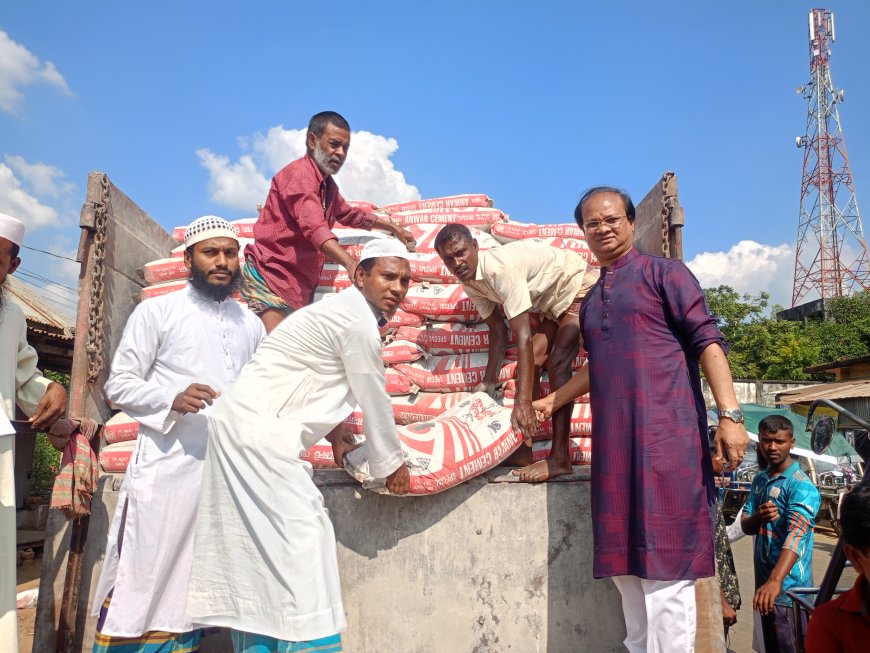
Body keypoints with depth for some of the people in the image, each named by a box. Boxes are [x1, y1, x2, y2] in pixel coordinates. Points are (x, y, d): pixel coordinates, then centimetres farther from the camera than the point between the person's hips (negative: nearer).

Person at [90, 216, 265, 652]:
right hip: (168, 468, -4)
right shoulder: (157, 311, 1)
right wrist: (173, 399, -18)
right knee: (140, 586, 0)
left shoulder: (251, 324, 14)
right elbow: (118, 385, -2)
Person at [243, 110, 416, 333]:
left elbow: (350, 214, 40)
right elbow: (315, 227, -28)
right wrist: (351, 263, -42)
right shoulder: (299, 174, -11)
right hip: (269, 280, -9)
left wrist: (393, 228, 43)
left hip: (301, 288, 9)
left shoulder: (328, 185, 19)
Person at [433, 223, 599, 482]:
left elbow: (523, 337, -38)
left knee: (557, 362, -20)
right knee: (534, 358, 1)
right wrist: (488, 384, 3)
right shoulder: (470, 283, -6)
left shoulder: (501, 268, -34)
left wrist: (523, 403, -41)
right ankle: (523, 444, 7)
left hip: (582, 288, -9)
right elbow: (498, 332, 3)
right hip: (555, 301, 9)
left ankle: (559, 458, -19)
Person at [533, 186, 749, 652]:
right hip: (613, 442, 7)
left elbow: (706, 341, -5)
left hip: (665, 433, -6)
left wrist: (730, 414, -15)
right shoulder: (590, 300, 22)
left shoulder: (664, 272, 4)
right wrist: (552, 401, 32)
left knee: (664, 564, -6)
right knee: (626, 562, 11)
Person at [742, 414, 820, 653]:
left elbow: (796, 534, -29)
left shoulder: (801, 486, -15)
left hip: (788, 588, -7)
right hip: (765, 583, 7)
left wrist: (775, 581, -42)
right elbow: (746, 526, 9)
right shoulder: (759, 479, 9)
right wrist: (759, 517, -16)